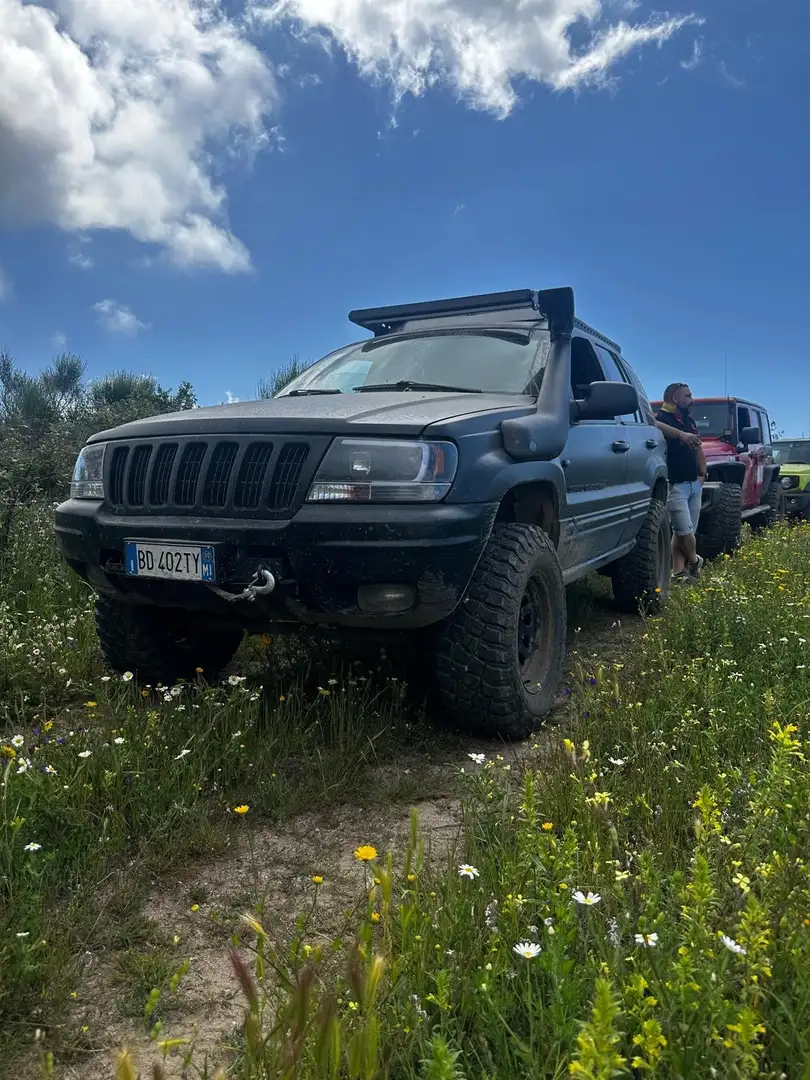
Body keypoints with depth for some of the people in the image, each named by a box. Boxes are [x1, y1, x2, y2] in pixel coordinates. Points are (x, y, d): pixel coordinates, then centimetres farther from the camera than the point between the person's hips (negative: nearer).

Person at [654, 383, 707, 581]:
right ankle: (694, 561, 15)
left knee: (685, 531, 7)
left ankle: (678, 571, 12)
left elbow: (698, 449, 25)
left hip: (695, 484, 8)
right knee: (684, 530, -9)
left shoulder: (689, 420, 19)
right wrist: (681, 434, -39)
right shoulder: (663, 416, -7)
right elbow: (653, 425, -33)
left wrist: (702, 473, 13)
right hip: (675, 484, -8)